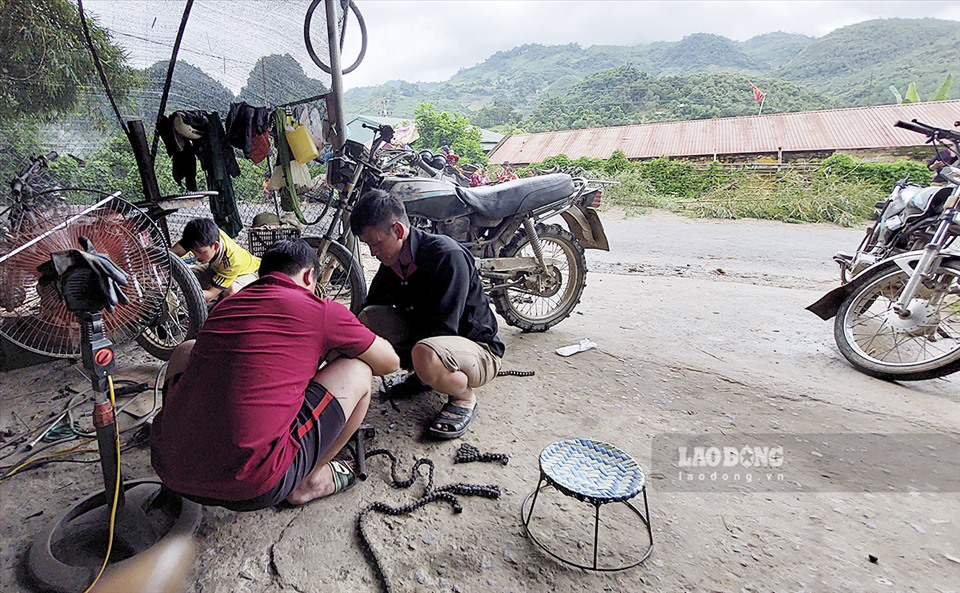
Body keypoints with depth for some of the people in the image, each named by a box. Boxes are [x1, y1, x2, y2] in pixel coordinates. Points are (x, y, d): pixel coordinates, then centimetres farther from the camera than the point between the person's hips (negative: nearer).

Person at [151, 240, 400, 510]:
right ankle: (309, 482, 17)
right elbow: (390, 362, 11)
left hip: (169, 470, 7)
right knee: (358, 371, 6)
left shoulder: (224, 305, 14)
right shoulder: (321, 310, -4)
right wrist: (334, 351, 30)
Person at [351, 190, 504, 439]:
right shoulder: (392, 262, 0)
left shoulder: (447, 256, -25)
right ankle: (423, 375, 9)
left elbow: (444, 329, -28)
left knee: (425, 355, -40)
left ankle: (464, 397, -7)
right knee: (366, 319, -9)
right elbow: (372, 306, 8)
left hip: (476, 347, -7)